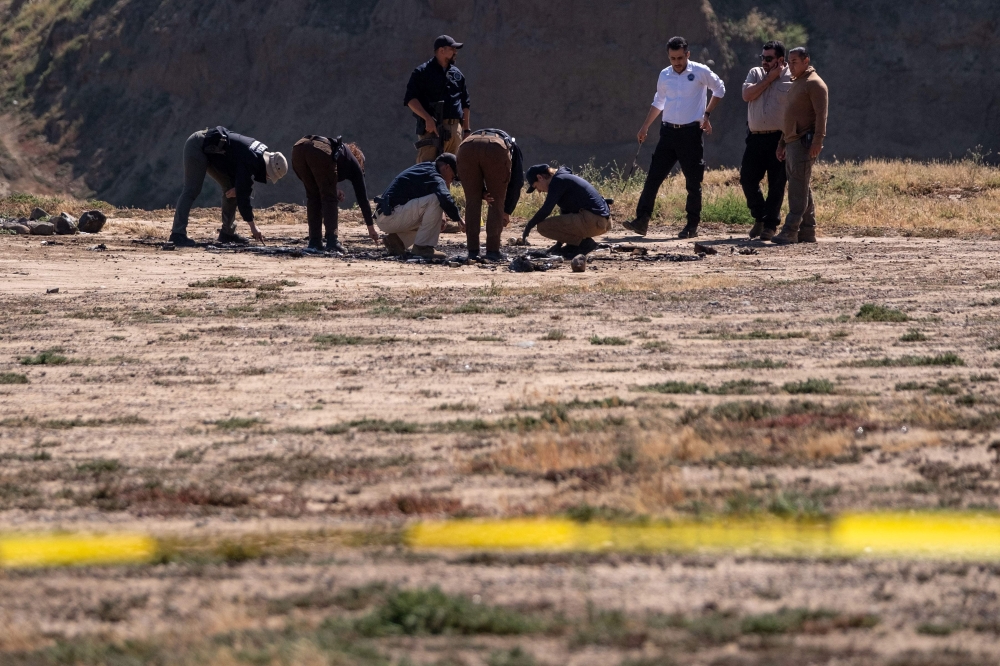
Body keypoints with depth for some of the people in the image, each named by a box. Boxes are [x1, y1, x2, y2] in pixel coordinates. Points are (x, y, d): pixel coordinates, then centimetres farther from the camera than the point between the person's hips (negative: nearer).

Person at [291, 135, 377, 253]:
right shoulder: (353, 163, 30)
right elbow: (362, 196, 33)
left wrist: (334, 191, 27)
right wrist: (371, 228, 38)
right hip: (320, 153, -5)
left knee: (313, 196, 19)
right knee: (329, 198, 11)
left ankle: (314, 243, 16)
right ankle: (332, 243, 3)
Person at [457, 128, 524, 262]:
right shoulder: (512, 145, 39)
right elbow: (517, 181, 30)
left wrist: (483, 193, 18)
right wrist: (507, 212, 34)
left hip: (467, 148, 2)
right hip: (496, 151, -2)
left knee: (472, 201, 15)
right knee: (497, 203, 13)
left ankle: (473, 251, 13)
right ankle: (492, 251, 10)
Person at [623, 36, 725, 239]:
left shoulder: (700, 72, -4)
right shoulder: (665, 75, 9)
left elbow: (719, 89, 7)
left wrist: (707, 115, -2)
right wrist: (645, 127, 23)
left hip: (691, 132, -4)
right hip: (669, 131, 4)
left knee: (693, 182, 0)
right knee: (653, 177, -3)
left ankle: (692, 226, 9)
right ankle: (642, 220, -3)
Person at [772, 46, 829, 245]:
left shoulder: (814, 84, -8)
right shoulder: (796, 83, 23)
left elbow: (821, 114, -17)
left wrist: (817, 141, -25)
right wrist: (782, 143, 26)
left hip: (805, 143, -10)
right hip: (792, 142, 10)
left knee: (798, 188, -13)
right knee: (802, 188, 10)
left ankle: (790, 231, -19)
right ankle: (807, 232, 12)